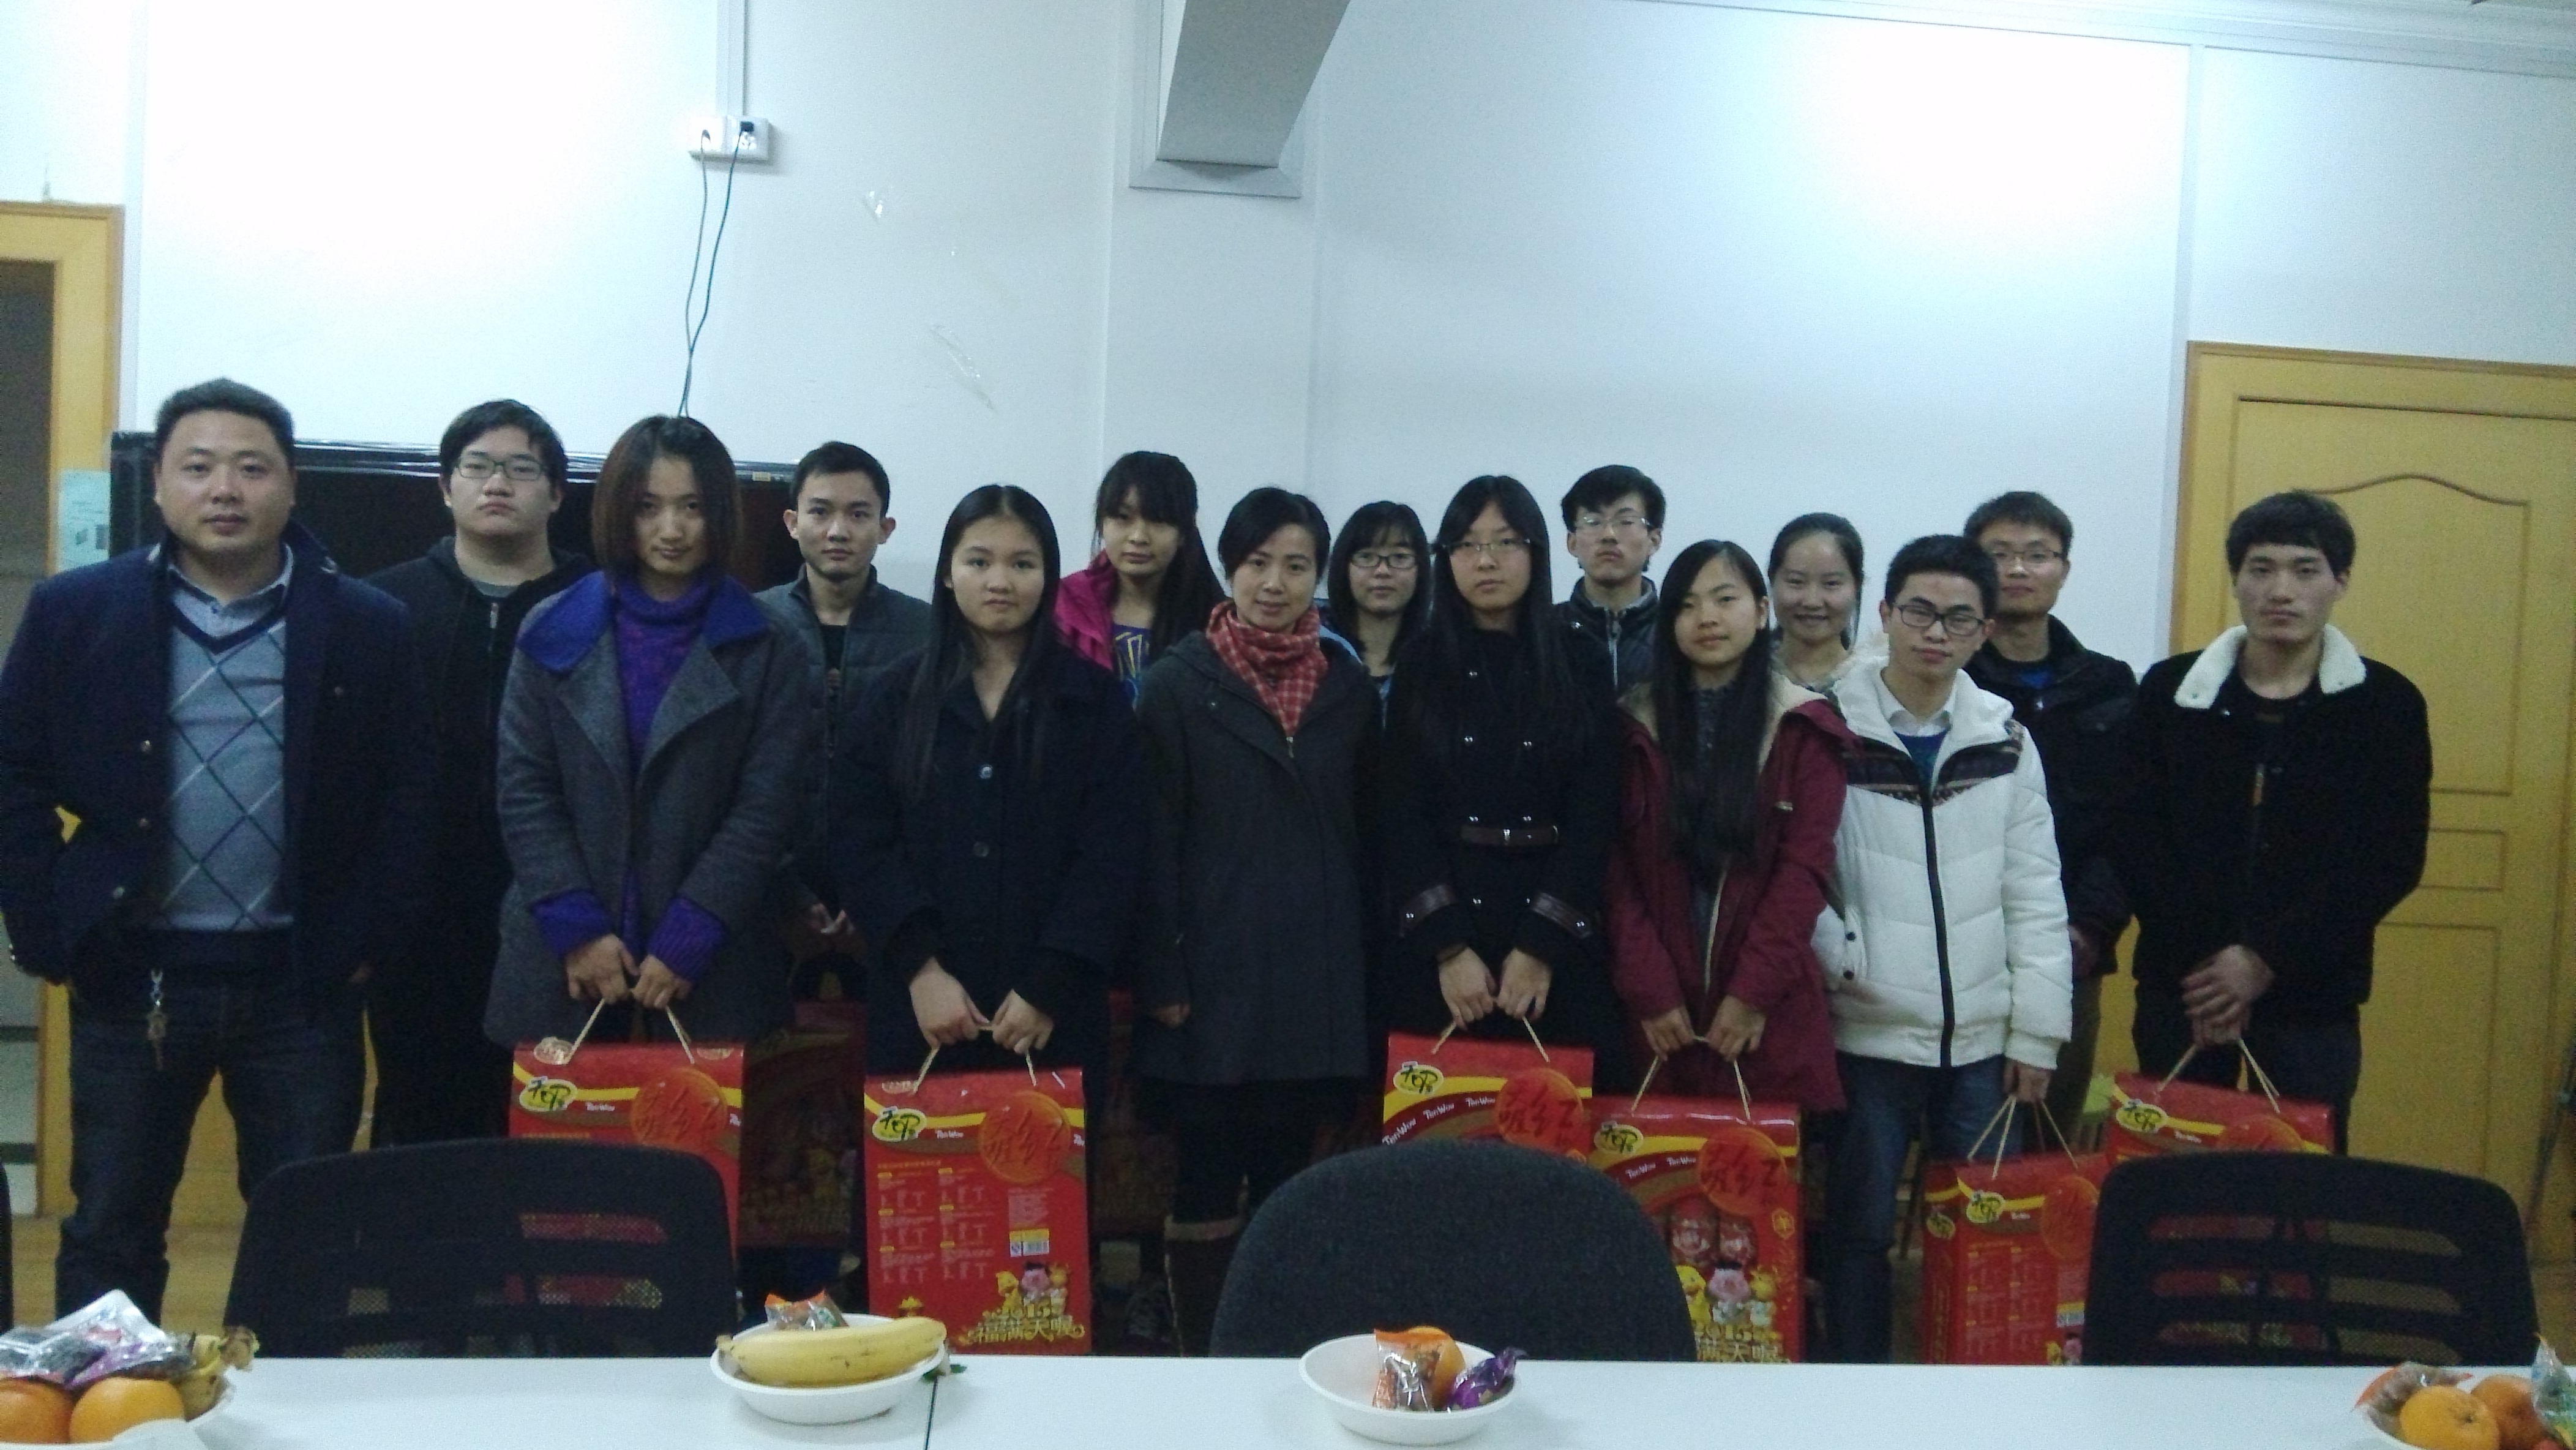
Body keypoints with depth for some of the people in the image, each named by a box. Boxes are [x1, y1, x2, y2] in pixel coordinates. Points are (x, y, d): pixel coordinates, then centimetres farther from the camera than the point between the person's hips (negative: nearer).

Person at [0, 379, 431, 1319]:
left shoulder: (368, 629, 0)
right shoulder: (75, 610, 1)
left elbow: (407, 801, 2)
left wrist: (368, 942, -4)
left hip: (302, 985, 0)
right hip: (130, 976, 1)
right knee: (110, 1233, 12)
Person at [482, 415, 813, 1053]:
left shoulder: (766, 650, 1)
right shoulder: (554, 633, 6)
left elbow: (766, 807, -5)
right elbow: (523, 790, 2)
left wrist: (687, 941, -12)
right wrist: (577, 927, -8)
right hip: (565, 958, 2)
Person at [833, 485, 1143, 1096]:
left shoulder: (1098, 701, 3)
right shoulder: (896, 697, 7)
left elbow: (1111, 857, -3)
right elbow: (860, 843, 0)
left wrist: (1049, 987, -11)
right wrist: (920, 967, -11)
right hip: (918, 1010, 1)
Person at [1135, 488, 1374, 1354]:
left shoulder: (1348, 686, 7)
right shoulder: (1179, 683, -2)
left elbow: (1366, 833, 11)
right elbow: (1153, 842, -5)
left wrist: (1366, 963, 7)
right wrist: (1161, 975, -10)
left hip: (1316, 977, 3)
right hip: (1213, 972, -3)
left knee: (1286, 1177, 10)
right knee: (1207, 1181, 2)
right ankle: (1200, 1365, 14)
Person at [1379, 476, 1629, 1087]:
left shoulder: (1579, 668, 3)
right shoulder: (1422, 664, 4)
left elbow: (1594, 815, -2)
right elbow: (1401, 813, -2)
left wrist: (1539, 945, -11)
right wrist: (1448, 945, -11)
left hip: (1558, 939, 0)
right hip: (1437, 937, 0)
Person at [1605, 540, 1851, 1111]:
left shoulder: (1804, 728, 3)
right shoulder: (1635, 725, 6)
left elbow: (1805, 866, -4)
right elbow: (1617, 864, 0)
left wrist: (1754, 992, -12)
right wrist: (1650, 991, -9)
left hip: (1769, 1013, -1)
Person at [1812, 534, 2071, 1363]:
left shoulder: (2006, 742, 7)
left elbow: (2034, 897, 6)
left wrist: (2037, 1031, 2)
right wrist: (1840, 958, -17)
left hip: (1982, 1036, 3)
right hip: (1868, 1031, -3)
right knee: (1860, 1226, 5)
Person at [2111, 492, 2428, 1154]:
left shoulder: (2385, 703, 1)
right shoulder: (2170, 691, 3)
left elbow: (2393, 861, -4)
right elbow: (2134, 838, -2)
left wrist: (2268, 960, -12)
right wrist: (2203, 963, -11)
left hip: (2311, 998, -1)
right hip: (2180, 987, 1)